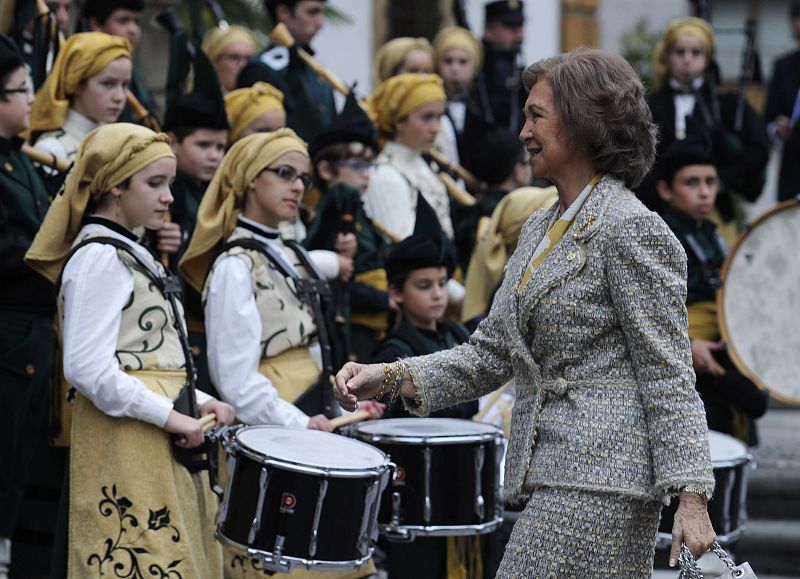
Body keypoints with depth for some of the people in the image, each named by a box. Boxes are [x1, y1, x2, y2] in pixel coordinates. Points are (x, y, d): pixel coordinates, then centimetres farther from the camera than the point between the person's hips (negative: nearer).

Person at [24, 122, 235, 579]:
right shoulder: (99, 259, -12)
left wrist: (199, 403, 10)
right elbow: (86, 369, -20)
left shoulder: (130, 255, 19)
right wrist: (170, 416, -17)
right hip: (127, 437, -10)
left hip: (163, 441, 10)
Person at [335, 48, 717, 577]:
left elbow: (669, 375, -13)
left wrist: (691, 498, -18)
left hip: (598, 479, -9)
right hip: (550, 474, 9)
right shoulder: (540, 229, 17)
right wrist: (389, 378, 4)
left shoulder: (630, 228, -10)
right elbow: (492, 353, 17)